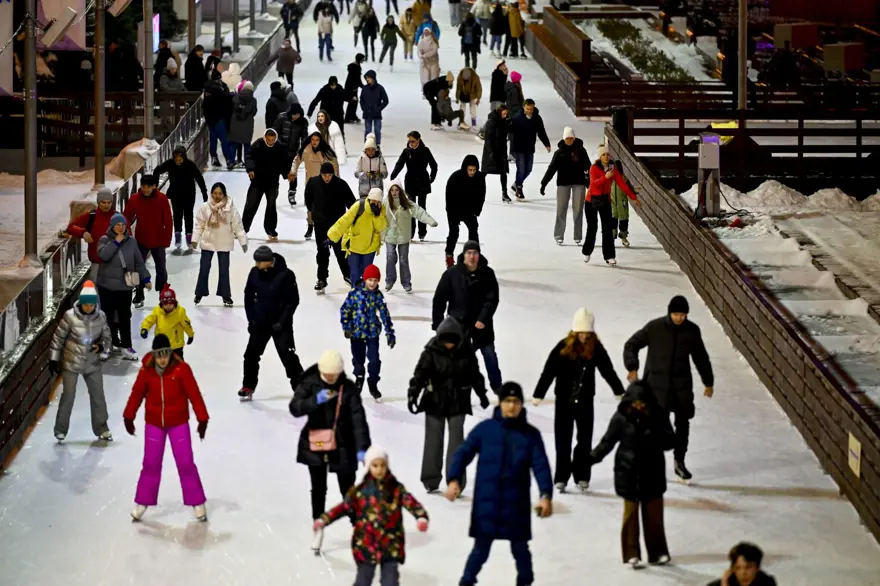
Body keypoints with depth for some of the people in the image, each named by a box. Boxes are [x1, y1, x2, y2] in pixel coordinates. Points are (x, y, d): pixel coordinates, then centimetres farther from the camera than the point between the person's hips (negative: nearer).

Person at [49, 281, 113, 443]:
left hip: (92, 364, 3)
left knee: (98, 395, 8)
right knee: (68, 396, 4)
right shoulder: (70, 316, -16)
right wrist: (53, 359, -5)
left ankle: (101, 429, 23)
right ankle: (61, 429, 18)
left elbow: (107, 338, 3)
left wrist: (101, 346, -19)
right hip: (71, 363, -3)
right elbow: (58, 338, -7)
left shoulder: (101, 316, -8)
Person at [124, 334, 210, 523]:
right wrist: (129, 417, 6)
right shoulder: (146, 371, -12)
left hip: (178, 423, -2)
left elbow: (194, 394, -15)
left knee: (185, 464, 1)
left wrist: (202, 419, -15)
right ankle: (142, 503, 20)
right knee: (151, 464, 8)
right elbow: (137, 394, 1)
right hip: (154, 423, 2)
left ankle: (197, 504, 12)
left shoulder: (181, 369, -18)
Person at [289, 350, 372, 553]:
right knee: (318, 489, 11)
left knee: (348, 490, 5)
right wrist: (316, 400, -30)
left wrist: (362, 448, -24)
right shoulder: (310, 383, -7)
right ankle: (318, 529, 26)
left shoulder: (348, 388, -11)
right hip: (315, 445, 1)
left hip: (342, 446, -1)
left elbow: (358, 418, -16)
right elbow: (294, 408, -14)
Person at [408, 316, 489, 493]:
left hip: (458, 402, 1)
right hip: (435, 402, -1)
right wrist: (413, 394, -23)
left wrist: (482, 394, 18)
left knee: (456, 439, -3)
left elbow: (475, 374, 9)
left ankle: (455, 480, -1)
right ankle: (431, 480, 14)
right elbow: (420, 373, -14)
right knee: (434, 439, 5)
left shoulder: (466, 352, -3)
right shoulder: (431, 352, -11)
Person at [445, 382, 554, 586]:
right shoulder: (485, 429, -1)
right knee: (481, 548, 3)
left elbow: (541, 466, -6)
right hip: (486, 504, -1)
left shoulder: (531, 435, 1)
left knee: (520, 548, 12)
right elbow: (463, 453, -3)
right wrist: (454, 479, -19)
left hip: (517, 505, 1)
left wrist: (546, 495, -20)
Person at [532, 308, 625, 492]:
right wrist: (538, 394, -12)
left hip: (585, 400, 2)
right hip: (564, 400, -2)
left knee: (585, 439, 6)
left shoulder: (596, 348, -4)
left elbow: (608, 371, 7)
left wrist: (619, 392, 13)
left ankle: (582, 476, 16)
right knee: (563, 440, 3)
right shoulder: (563, 347, -11)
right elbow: (549, 371, -10)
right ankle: (561, 478, 7)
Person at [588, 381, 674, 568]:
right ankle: (631, 554, 13)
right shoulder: (621, 417, -10)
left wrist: (652, 435, -24)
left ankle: (657, 552, 21)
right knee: (631, 513, 7)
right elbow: (607, 441, -5)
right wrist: (592, 457, -14)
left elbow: (669, 441, -7)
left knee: (654, 514, 10)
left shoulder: (657, 416, -6)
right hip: (629, 473, -2)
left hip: (652, 472, 2)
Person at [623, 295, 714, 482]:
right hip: (657, 385, -3)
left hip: (682, 385, 3)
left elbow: (701, 358, 12)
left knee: (683, 423, 7)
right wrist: (632, 368, -16)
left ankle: (679, 462, 23)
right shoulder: (654, 328, -11)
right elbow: (631, 345, -3)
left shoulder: (692, 330, -1)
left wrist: (708, 382, 17)